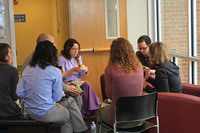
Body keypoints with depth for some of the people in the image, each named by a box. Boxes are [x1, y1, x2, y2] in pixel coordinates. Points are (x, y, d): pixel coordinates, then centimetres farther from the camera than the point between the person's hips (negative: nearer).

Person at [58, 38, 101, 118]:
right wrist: (73, 70, -20)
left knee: (86, 86, -29)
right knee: (86, 85, -30)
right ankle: (91, 109, -21)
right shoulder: (62, 59, -3)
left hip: (78, 82, 6)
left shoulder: (78, 58, 17)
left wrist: (84, 71, -4)